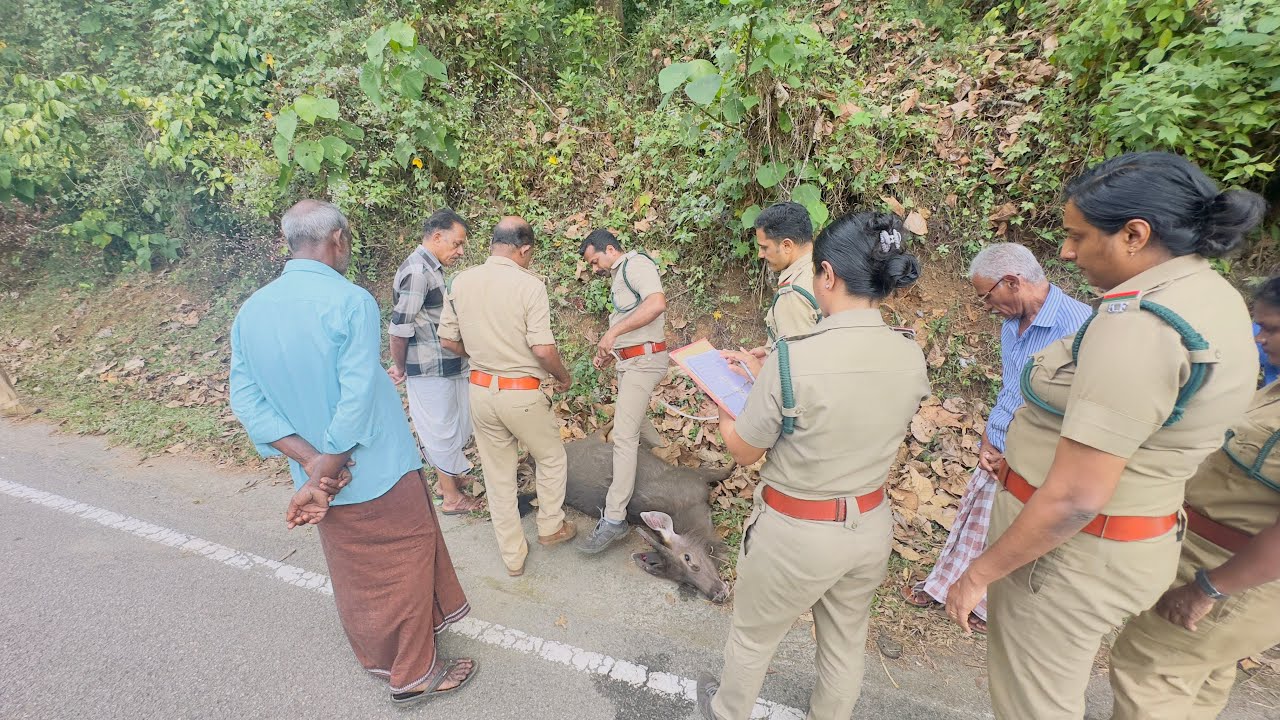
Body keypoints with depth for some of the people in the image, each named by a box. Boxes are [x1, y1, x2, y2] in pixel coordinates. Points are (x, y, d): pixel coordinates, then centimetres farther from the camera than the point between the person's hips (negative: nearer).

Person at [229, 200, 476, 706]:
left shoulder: (250, 311, -1)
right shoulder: (350, 301, -20)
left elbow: (246, 401, -3)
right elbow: (358, 396, -25)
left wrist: (310, 462, -11)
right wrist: (322, 474, -17)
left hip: (326, 478, 6)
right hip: (380, 473, -6)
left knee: (352, 573, 24)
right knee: (403, 567, 13)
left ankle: (377, 657, 46)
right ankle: (413, 674, 31)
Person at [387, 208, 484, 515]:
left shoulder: (432, 268, 10)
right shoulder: (417, 271, -20)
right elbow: (399, 328, -20)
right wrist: (400, 368, -7)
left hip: (448, 365, 9)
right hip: (430, 370, -9)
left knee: (458, 424, 21)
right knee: (442, 430, 6)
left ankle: (450, 477, 40)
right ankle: (452, 498, 23)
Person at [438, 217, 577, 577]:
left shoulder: (462, 281, 0)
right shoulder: (529, 284, -16)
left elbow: (448, 340, 6)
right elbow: (543, 349, -20)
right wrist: (563, 377, -1)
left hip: (480, 389, 5)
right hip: (522, 393, -5)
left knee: (498, 475, 17)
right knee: (551, 459, 22)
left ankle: (512, 555, 30)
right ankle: (550, 527, 39)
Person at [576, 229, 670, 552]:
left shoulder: (636, 263, -9)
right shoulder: (619, 277, 20)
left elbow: (657, 303, -27)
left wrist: (613, 332, -24)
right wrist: (609, 353, 10)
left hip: (643, 361, -10)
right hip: (628, 362, 11)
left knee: (624, 436, -12)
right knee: (637, 426, 17)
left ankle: (613, 519, -8)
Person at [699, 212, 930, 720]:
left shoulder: (794, 357, -28)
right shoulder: (912, 358, -9)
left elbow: (744, 451, -14)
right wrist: (763, 374, 10)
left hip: (795, 533, -5)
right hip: (870, 525, 5)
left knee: (752, 638, 24)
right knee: (845, 646, 28)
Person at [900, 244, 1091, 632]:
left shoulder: (1077, 325, -24)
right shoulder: (1011, 324, 3)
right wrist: (987, 442, 2)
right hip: (996, 456, 7)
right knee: (973, 519, 20)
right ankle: (943, 585, 40)